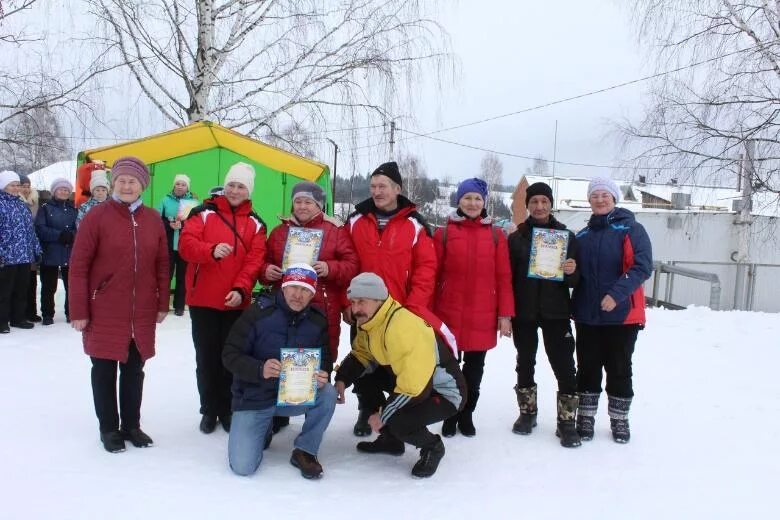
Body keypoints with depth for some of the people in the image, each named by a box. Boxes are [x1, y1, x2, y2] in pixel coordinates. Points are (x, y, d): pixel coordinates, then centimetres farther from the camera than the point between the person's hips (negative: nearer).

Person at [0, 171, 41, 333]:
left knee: (22, 289, 12)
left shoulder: (21, 204, 15)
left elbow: (30, 229, 19)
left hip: (25, 255, 7)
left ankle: (18, 317, 22)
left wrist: (37, 249, 16)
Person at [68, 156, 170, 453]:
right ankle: (109, 429, 22)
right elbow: (79, 266, -8)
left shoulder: (153, 219, 4)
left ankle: (132, 425, 28)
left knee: (134, 369, 13)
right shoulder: (97, 216, -8)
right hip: (104, 313, -3)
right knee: (105, 370, 8)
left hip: (142, 313, 3)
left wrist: (162, 304, 7)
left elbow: (162, 265, 9)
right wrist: (79, 311, -10)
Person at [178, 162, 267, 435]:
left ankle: (227, 410, 23)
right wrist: (212, 250, -31)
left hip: (236, 302, 1)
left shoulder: (255, 223, 6)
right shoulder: (204, 213, 1)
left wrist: (241, 289, -19)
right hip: (203, 300, -1)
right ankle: (209, 410, 22)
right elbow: (185, 244, -12)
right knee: (206, 357, 7)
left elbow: (254, 260, -4)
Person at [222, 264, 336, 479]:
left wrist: (322, 378, -25)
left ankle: (305, 451, -3)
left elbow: (324, 362, 0)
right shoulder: (258, 313, -16)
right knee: (242, 466, -14)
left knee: (328, 394, -27)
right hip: (254, 397, -2)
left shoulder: (318, 321, -5)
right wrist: (260, 369, -34)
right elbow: (230, 355, -15)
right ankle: (263, 430, 21)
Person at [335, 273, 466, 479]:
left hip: (445, 392, -9)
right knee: (363, 376, 2)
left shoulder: (403, 329, -32)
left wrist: (383, 415, -21)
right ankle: (390, 438, 16)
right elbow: (360, 355, 11)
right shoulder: (369, 321, -3)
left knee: (398, 422, -31)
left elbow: (413, 389, -33)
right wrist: (342, 380, -8)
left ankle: (432, 447, 4)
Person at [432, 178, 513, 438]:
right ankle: (450, 414, 24)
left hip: (483, 316, 1)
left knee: (475, 367, 11)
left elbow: (504, 277, 2)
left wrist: (505, 314, -2)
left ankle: (466, 415, 27)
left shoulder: (496, 235, 4)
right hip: (449, 314, -1)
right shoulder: (444, 233, 1)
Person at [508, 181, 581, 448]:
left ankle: (567, 421, 6)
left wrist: (571, 272, -19)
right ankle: (527, 413, 26)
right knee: (525, 363, 11)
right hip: (523, 312, 1)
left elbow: (576, 280, 5)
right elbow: (507, 277, 3)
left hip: (556, 313, -1)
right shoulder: (516, 238, 4)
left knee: (564, 366, -3)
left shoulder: (567, 236, 3)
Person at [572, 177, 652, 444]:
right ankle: (585, 417, 20)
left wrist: (617, 294, -23)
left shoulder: (631, 229, -3)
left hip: (622, 314, -4)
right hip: (587, 315, 4)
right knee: (588, 369, 9)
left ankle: (619, 419, 20)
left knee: (619, 369, 6)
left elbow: (643, 266, -14)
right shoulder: (582, 236, 12)